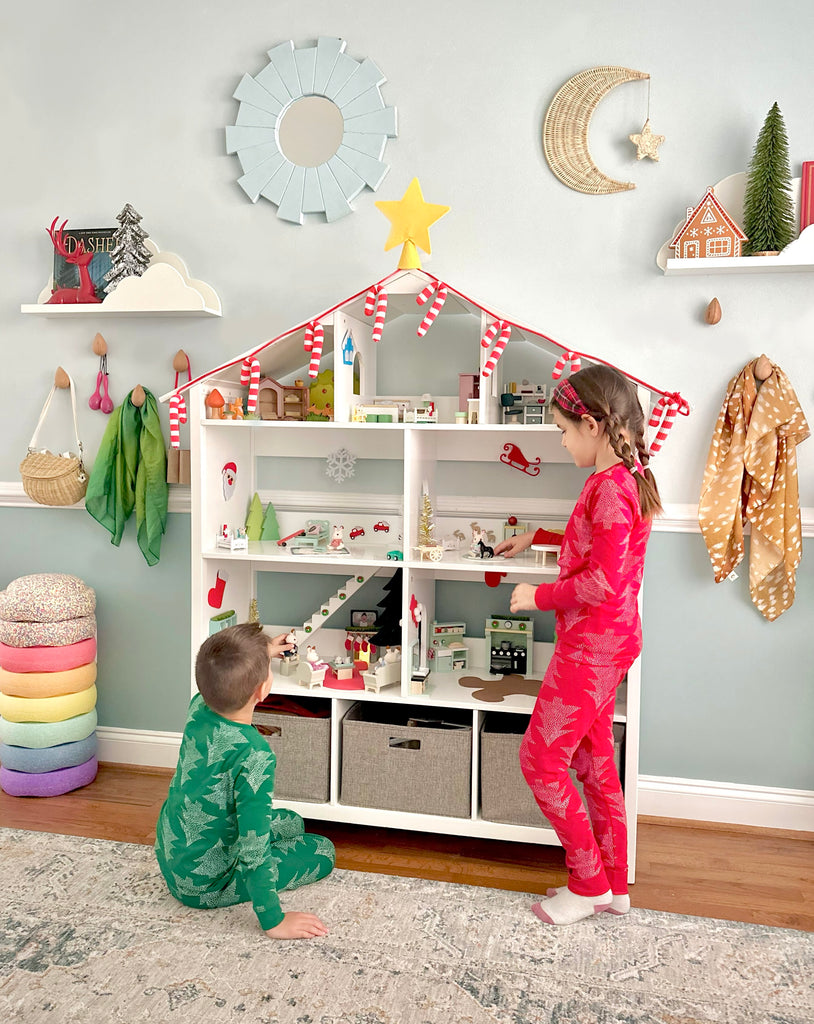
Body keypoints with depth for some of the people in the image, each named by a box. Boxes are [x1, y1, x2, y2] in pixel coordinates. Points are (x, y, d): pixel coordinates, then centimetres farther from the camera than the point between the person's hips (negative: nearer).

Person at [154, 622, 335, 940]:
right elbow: (254, 851, -32)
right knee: (323, 850, 4)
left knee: (291, 822, 21)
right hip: (204, 884, -7)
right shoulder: (254, 756, -34)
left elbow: (218, 683, 15)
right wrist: (273, 922, -21)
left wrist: (260, 654, 26)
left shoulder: (198, 707, -13)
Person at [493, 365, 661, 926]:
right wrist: (535, 537, 30)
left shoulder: (610, 487, -22)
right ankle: (614, 885, 30)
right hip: (604, 642, 10)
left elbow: (603, 582, -27)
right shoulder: (627, 477, 10)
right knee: (593, 759, 17)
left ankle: (589, 884, 16)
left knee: (541, 758, 1)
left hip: (592, 645, -10)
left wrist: (539, 596, -14)